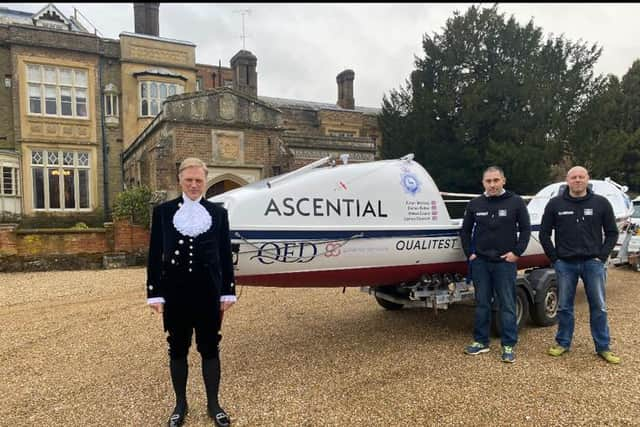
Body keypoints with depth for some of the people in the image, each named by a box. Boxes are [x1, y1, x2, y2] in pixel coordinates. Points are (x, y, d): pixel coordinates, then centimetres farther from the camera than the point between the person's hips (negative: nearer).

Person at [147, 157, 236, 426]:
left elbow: (225, 255, 4)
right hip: (175, 292, 0)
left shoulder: (218, 212, 4)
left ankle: (213, 405, 25)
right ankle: (180, 404, 30)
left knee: (210, 348, 10)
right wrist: (154, 293, -2)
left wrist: (228, 292, 2)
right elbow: (155, 254, 2)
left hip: (209, 292, 0)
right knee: (177, 349, 12)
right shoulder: (163, 211, 2)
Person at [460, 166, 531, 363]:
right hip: (480, 262, 3)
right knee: (482, 304, 11)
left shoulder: (516, 202, -1)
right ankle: (481, 341, 22)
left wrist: (517, 252, -5)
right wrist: (469, 253, 5)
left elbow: (525, 229, 3)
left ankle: (509, 346, 14)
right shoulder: (475, 204, 5)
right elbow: (465, 231, 13)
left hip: (505, 262, -2)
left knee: (507, 305, 4)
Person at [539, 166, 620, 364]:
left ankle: (603, 347, 18)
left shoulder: (601, 203, 2)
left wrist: (601, 256, -2)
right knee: (564, 306, 9)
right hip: (565, 264, 0)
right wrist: (554, 258, 0)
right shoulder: (555, 204, 1)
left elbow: (612, 233, 7)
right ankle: (563, 343, 22)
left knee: (599, 307, 5)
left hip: (593, 263, 0)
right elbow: (544, 233, 5)